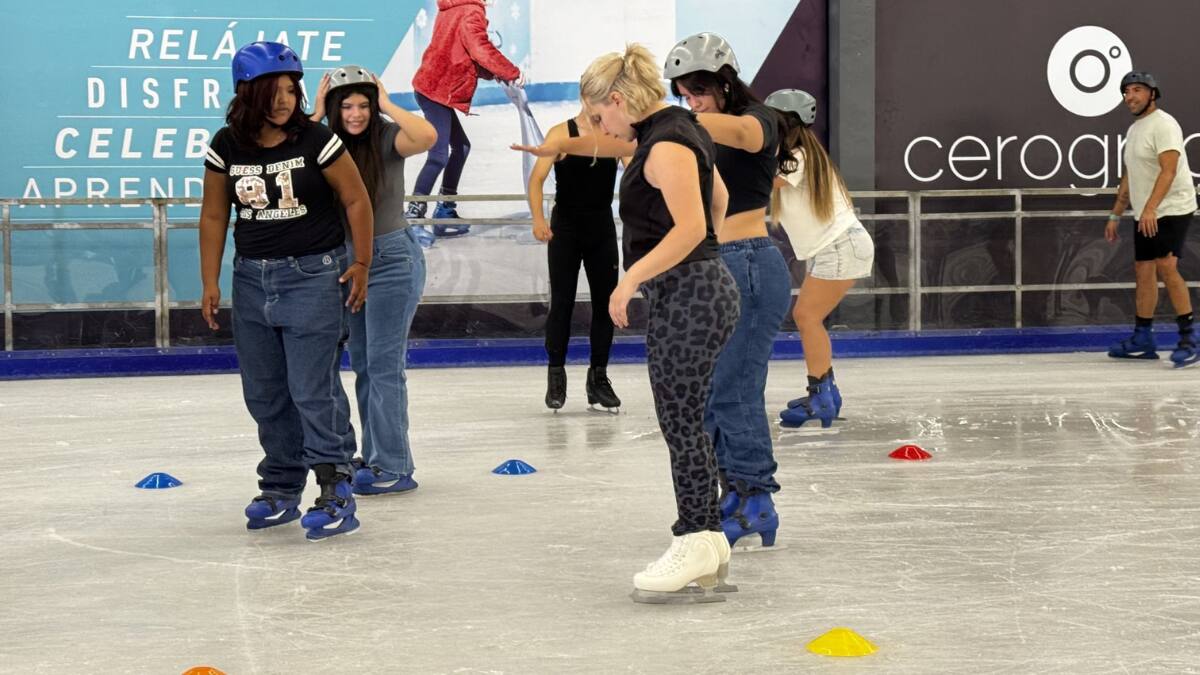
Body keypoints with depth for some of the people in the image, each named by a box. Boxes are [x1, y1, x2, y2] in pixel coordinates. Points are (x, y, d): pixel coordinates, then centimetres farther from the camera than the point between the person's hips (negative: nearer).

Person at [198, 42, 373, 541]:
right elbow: (214, 216, 8)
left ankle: (336, 494, -6)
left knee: (313, 388, -10)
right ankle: (281, 489, 24)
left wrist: (360, 264, -2)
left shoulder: (316, 140, -10)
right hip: (252, 278, 5)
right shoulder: (227, 148, 0)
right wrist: (210, 283, 5)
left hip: (313, 275, -4)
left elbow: (356, 200, -2)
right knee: (264, 392, 11)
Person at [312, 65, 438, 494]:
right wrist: (315, 116, -13)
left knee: (384, 366, -7)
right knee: (362, 365, 13)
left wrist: (387, 105, -22)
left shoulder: (387, 139, -13)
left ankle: (393, 467, -3)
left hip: (391, 260, -6)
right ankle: (374, 457, 23)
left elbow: (427, 136, -33)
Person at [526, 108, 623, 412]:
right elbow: (537, 178, -13)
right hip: (565, 228, -3)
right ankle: (556, 375, 7)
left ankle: (599, 376, 14)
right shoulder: (561, 134, -8)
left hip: (602, 227, 3)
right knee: (562, 302, -1)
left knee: (605, 302, 5)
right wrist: (538, 218, -23)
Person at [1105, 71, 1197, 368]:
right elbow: (1129, 177, 25)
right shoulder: (1134, 130, 18)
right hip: (1145, 215, 9)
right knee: (1144, 272, 9)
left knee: (1166, 267, -20)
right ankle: (1142, 340, 16)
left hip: (1171, 210, -9)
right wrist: (1116, 215, 23)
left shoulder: (1163, 124, -12)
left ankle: (1188, 340, -19)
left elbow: (1168, 170, -23)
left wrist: (1150, 208, -32)